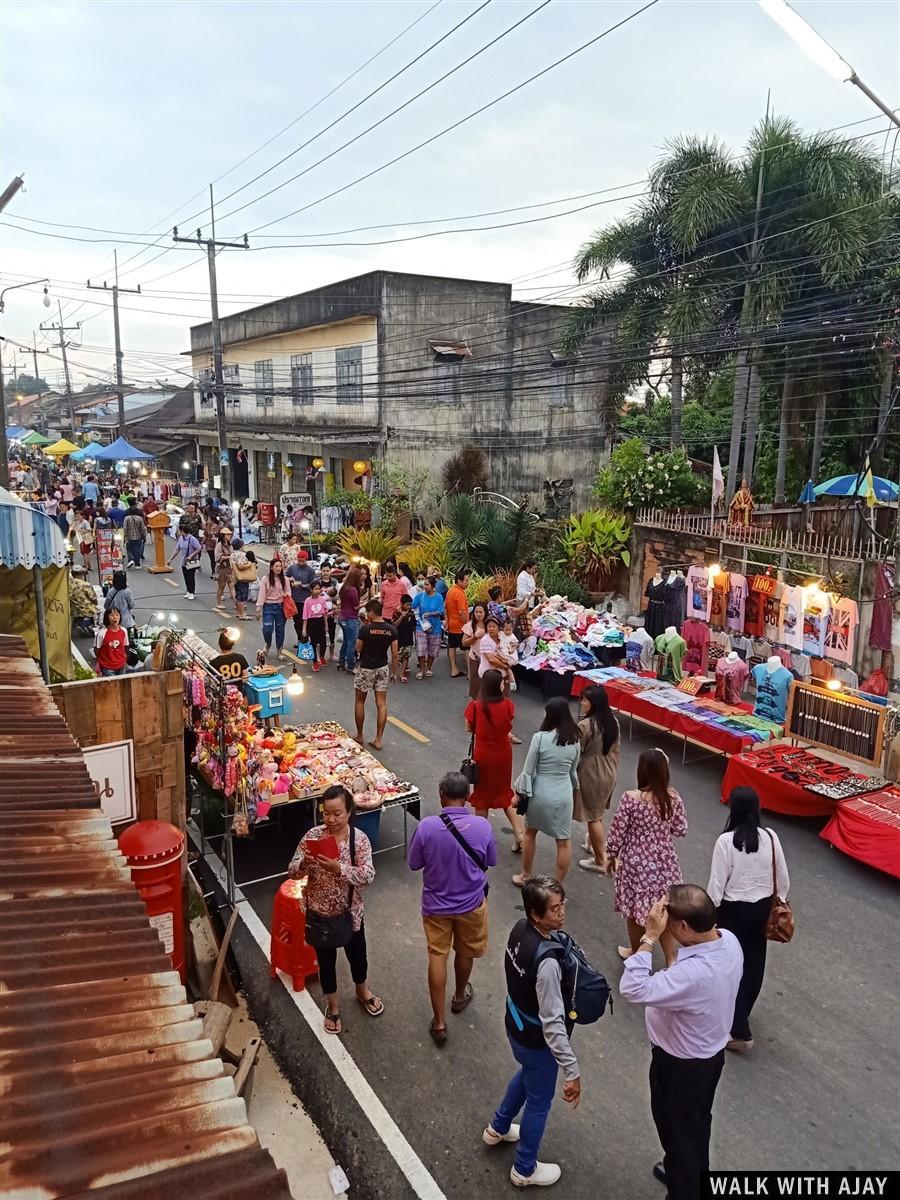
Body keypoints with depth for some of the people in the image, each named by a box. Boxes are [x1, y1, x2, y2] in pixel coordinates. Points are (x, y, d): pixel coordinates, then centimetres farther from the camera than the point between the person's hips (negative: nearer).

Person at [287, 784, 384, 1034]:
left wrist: (338, 868, -40)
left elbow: (368, 876, -26)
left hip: (350, 912, 0)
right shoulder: (312, 836, -13)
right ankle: (332, 1006, 42)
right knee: (326, 960, 18)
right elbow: (293, 873, -11)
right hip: (320, 912, 0)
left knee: (357, 954, 22)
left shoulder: (359, 839, -17)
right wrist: (304, 862, -33)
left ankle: (363, 991, 52)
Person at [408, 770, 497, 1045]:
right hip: (471, 903, 1)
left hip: (436, 904, -1)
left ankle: (439, 1022, 20)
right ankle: (460, 996, 49)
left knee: (437, 956, 14)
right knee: (465, 953, 24)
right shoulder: (482, 827, -20)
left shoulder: (426, 826, -23)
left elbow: (414, 864, -9)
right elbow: (489, 863, -4)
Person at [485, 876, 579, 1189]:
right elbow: (552, 1024, -32)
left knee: (527, 1075, 35)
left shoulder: (520, 928, -14)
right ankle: (525, 1169, 44)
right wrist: (572, 1071, -24)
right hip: (536, 1040, -7)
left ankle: (498, 1128, 58)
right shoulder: (547, 962, -38)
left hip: (516, 1025, 7)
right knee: (539, 1102, 19)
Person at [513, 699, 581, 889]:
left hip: (541, 792, -2)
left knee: (530, 834, 21)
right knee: (563, 842, 12)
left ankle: (525, 877, 34)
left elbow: (528, 770, -11)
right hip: (564, 793, 2)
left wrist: (520, 792, 1)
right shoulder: (575, 739, -4)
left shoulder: (540, 737, -17)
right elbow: (573, 771, 8)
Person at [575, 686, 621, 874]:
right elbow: (616, 750, 8)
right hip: (608, 773, 7)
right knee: (597, 813, 25)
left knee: (593, 817, 6)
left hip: (590, 775, -7)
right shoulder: (613, 722, -2)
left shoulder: (585, 725, -24)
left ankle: (600, 861, 14)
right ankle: (594, 844, 43)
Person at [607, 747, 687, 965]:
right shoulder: (673, 798, -12)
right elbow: (681, 830, 1)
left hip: (636, 864, -3)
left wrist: (612, 856, 3)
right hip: (664, 863, 3)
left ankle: (637, 954, 38)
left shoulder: (630, 798, -23)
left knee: (635, 910, 19)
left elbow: (617, 833, -14)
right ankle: (671, 960, 28)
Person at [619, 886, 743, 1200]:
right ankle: (693, 1173, 57)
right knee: (697, 1121, 32)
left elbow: (632, 989, -43)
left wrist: (650, 937, -41)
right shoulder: (729, 940, -16)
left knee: (677, 1130, 19)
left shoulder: (695, 973, -43)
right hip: (711, 1052, 8)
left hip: (681, 1064, -8)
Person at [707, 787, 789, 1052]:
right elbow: (783, 878, 0)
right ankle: (741, 1014, 42)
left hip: (734, 909, -5)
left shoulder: (726, 841, -22)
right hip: (762, 907, 5)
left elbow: (717, 884, -18)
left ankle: (740, 1032, 12)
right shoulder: (770, 837, -9)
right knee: (754, 962, 22)